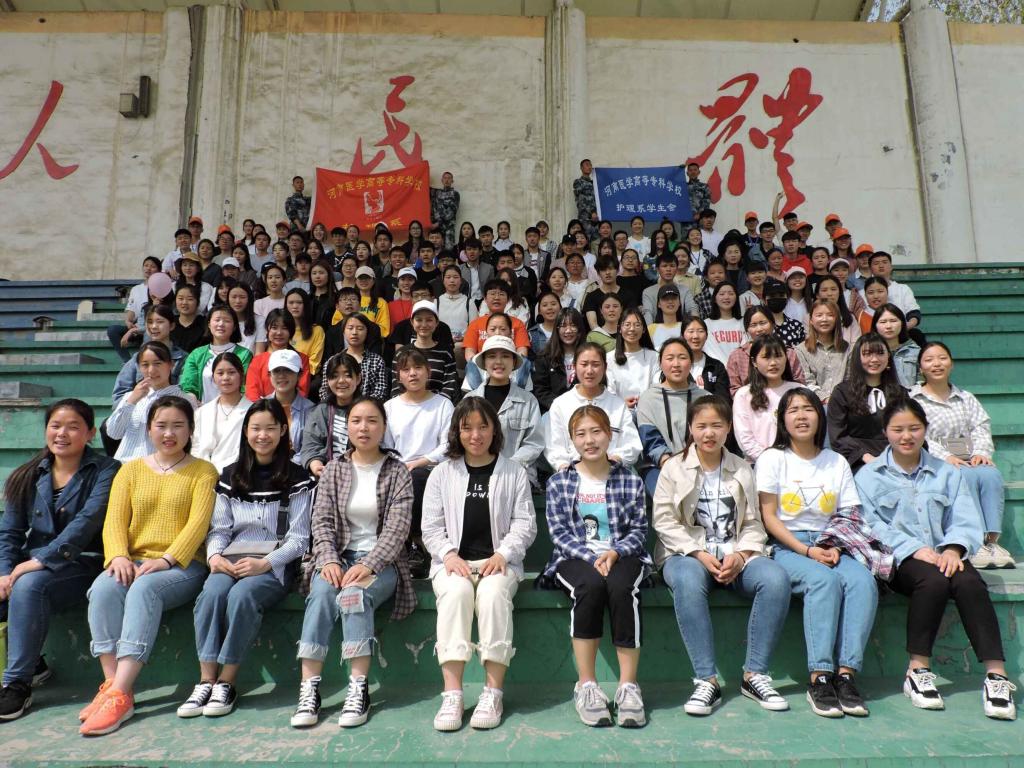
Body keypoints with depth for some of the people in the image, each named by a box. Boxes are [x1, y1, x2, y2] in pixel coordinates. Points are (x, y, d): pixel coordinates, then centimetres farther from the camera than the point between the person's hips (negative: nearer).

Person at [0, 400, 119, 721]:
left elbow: (87, 522, -17)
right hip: (31, 563, 6)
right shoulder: (29, 475, 12)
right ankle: (31, 662, 3)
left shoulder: (105, 471, -4)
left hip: (81, 564, -5)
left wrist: (41, 560, -24)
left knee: (29, 586, -32)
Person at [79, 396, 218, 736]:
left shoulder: (203, 472, 6)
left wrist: (166, 559, -20)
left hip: (182, 566, -3)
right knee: (103, 588, -28)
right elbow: (114, 520, 7)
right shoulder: (131, 470, 18)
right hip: (134, 561, 4)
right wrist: (118, 556, -13)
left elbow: (198, 523, -6)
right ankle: (112, 685, -29)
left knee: (144, 588, -34)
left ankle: (119, 694, -35)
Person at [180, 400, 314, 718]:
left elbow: (298, 538, -2)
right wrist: (215, 555, -9)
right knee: (212, 593, -29)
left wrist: (265, 563, -17)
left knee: (242, 595, -32)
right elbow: (219, 529, 13)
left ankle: (226, 683, -20)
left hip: (276, 564, -3)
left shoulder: (296, 479, 3)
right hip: (231, 560, 3)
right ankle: (206, 681, -23)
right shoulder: (230, 476, 16)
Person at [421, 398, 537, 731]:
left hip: (499, 560, -1)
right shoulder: (442, 473, 13)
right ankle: (452, 693, -31)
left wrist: (502, 555, -11)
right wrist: (449, 554, -10)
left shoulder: (514, 473, 10)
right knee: (455, 592, -32)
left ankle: (494, 692, -26)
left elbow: (525, 523, 5)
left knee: (493, 593, -33)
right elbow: (431, 527, 9)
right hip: (454, 560, 1)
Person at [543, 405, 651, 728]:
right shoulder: (559, 482, 7)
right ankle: (586, 686, -23)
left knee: (622, 587, -33)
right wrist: (591, 557, -16)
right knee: (590, 585, -34)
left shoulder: (630, 480, 8)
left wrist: (614, 552, -14)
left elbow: (639, 530, 4)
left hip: (621, 555, 1)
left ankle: (628, 685, -23)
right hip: (574, 558, 0)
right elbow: (560, 532, -1)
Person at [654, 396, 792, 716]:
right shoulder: (674, 468, 6)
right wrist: (700, 554, -14)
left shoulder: (742, 470, 15)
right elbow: (664, 521, -2)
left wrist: (740, 555, -10)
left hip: (736, 555, 3)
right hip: (688, 553, -2)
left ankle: (755, 674, -16)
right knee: (687, 582, -37)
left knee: (776, 578, -27)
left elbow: (753, 524, 10)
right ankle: (707, 680, -29)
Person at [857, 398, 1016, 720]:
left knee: (969, 582, -30)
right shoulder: (869, 476, 9)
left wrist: (953, 549, -15)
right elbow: (873, 526, -4)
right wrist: (914, 549, -19)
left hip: (942, 555, 3)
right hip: (898, 559, -3)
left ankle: (996, 674, -29)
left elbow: (966, 521, 6)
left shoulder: (947, 473, 19)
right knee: (933, 580, -33)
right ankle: (918, 670, -24)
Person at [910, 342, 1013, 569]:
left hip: (970, 461, 4)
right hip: (934, 464, -4)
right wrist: (946, 457, -20)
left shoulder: (966, 398, 24)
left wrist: (981, 452, -11)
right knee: (967, 476, -33)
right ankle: (976, 544, -36)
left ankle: (992, 540, -32)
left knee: (991, 474, -29)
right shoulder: (912, 399, 7)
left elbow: (982, 427, 10)